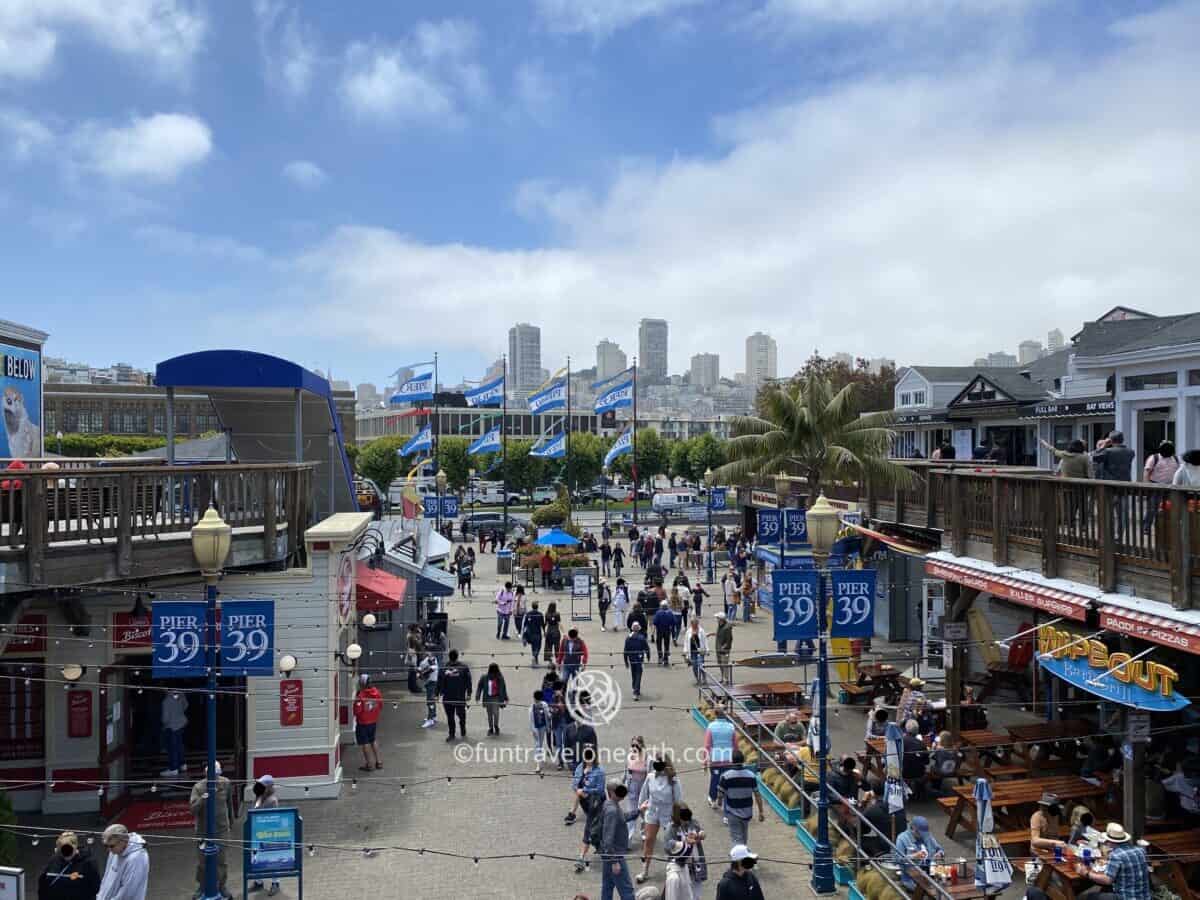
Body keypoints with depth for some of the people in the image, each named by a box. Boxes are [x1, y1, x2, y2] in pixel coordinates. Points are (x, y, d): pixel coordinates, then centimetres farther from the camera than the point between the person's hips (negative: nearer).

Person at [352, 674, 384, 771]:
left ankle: (369, 764, 16)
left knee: (364, 743, 8)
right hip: (373, 721, 6)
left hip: (362, 723, -6)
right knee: (373, 740, 22)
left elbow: (357, 710, -24)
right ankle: (378, 762, 26)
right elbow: (381, 706, 4)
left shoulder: (360, 695, -25)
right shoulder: (376, 692, -6)